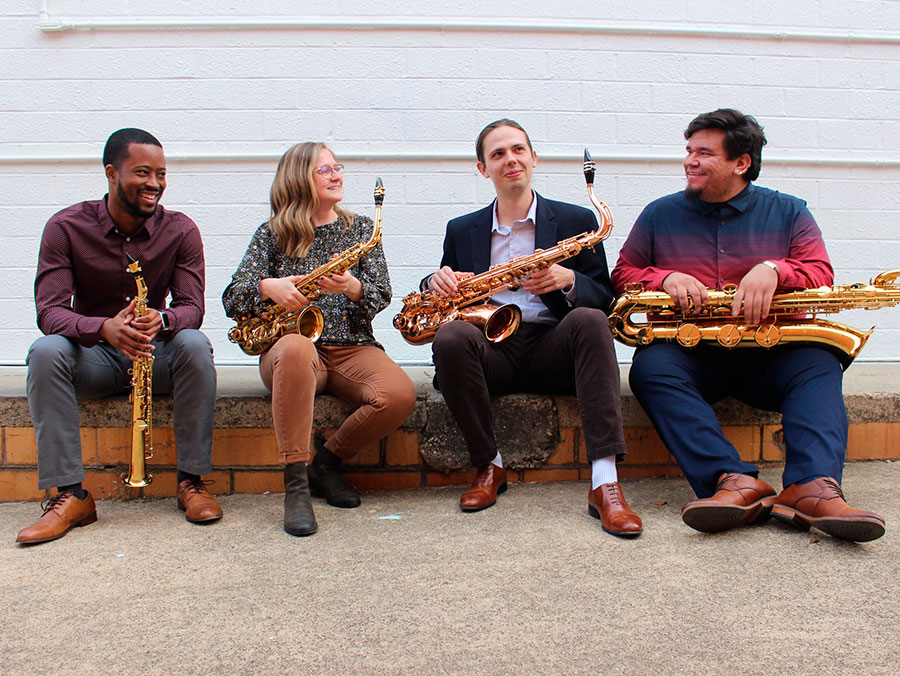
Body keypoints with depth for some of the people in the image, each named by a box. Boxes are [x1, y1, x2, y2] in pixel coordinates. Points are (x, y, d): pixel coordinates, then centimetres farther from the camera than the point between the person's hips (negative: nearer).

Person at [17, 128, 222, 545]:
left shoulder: (180, 230, -4)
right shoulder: (66, 227, -7)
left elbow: (191, 306, -11)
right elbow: (49, 310, -16)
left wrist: (162, 320, -37)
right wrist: (103, 328, -38)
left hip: (156, 354, 0)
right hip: (93, 356, 0)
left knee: (194, 345, -32)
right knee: (46, 351, -31)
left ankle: (192, 480, -23)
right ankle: (70, 495, -29)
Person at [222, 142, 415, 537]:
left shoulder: (361, 229, 16)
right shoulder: (273, 234, 10)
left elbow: (381, 295, 5)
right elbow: (232, 300, 2)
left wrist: (352, 287, -18)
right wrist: (269, 287, -20)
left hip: (352, 348, 2)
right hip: (290, 354, -2)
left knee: (400, 396, -30)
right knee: (296, 346, -40)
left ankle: (328, 460, -2)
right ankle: (296, 485, -35)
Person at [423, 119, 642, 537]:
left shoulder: (576, 221, 11)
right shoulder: (461, 231, 17)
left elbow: (604, 298, 6)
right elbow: (447, 295, 17)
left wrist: (568, 280, -16)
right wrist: (437, 282, -8)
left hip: (552, 348, 0)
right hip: (491, 349, 1)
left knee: (589, 321, -33)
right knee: (451, 336, -32)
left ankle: (604, 483, -38)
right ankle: (489, 466, -14)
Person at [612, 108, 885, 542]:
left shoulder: (789, 213, 11)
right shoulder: (660, 215, 12)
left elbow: (821, 276, 0)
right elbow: (624, 273, 9)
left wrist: (773, 270, -21)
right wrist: (666, 278, -13)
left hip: (769, 354, 1)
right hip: (690, 354, 0)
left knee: (818, 364, -30)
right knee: (650, 366, -32)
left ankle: (814, 487, -48)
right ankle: (738, 482, -46)